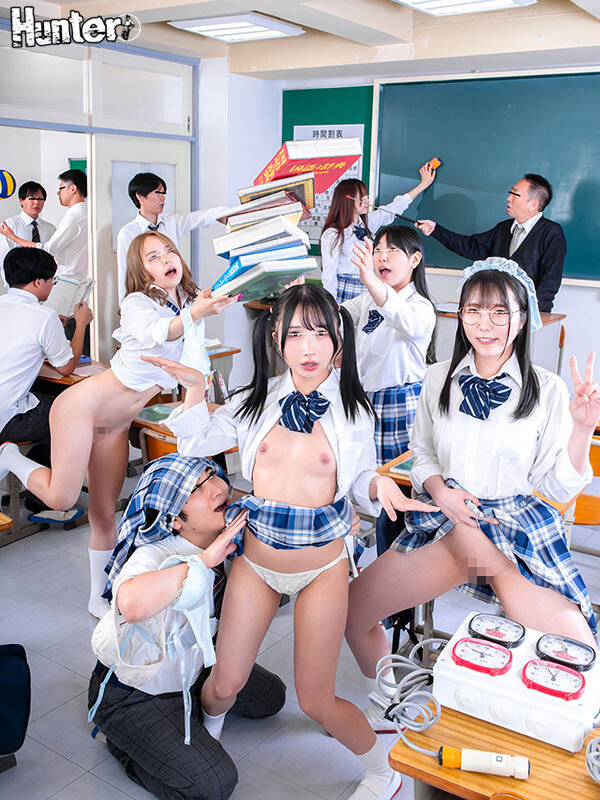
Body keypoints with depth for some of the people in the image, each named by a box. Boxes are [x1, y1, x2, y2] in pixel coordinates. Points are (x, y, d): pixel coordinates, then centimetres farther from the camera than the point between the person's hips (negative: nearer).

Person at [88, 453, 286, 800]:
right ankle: (124, 741, 6)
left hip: (191, 668, 8)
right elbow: (132, 604, -60)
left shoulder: (228, 534, -14)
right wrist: (204, 561, -50)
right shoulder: (153, 555, -36)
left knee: (270, 696, 16)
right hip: (132, 696, -7)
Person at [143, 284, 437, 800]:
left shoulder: (354, 411, -6)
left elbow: (359, 483, 2)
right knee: (225, 684, 10)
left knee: (316, 700, 3)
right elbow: (195, 444, 5)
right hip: (255, 563, 2)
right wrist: (195, 393, -10)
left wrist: (379, 485, -20)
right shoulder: (257, 401, -2)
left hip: (322, 568, -2)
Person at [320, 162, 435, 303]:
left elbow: (393, 209, 18)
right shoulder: (332, 235, -10)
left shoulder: (367, 223, 9)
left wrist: (424, 184, 23)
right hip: (344, 297, -6)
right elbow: (329, 276, -9)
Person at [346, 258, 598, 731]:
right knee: (350, 608, -8)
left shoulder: (547, 391, -3)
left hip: (518, 527, -2)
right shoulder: (440, 380, 4)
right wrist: (440, 491, -6)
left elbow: (558, 489, -1)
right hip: (446, 519, 3)